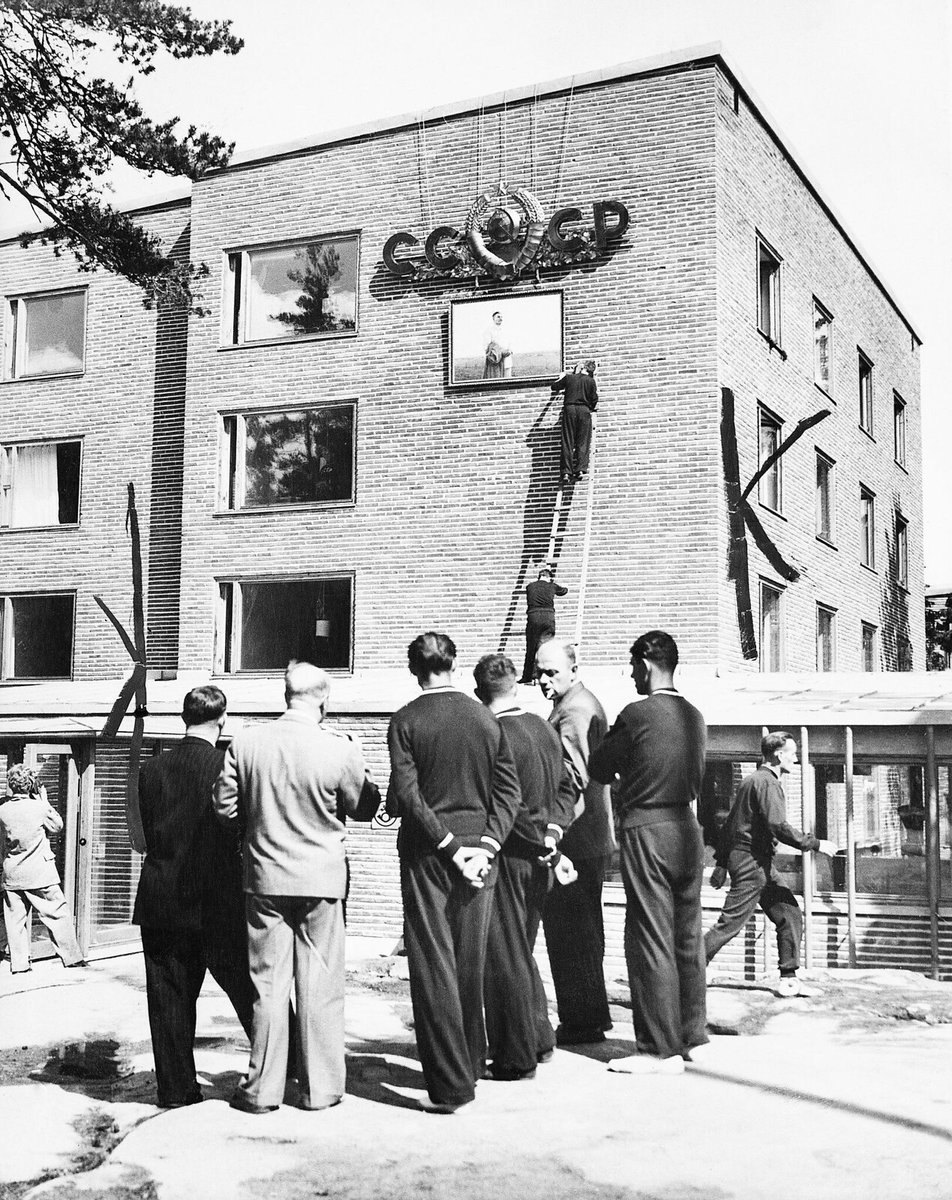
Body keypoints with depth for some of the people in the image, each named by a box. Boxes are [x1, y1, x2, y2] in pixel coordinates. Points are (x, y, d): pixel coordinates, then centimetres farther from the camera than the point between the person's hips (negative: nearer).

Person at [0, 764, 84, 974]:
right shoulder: (38, 808, -10)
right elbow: (57, 825, 7)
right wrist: (44, 800, 10)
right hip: (39, 873, -3)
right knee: (58, 913, 4)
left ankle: (19, 963, 11)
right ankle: (71, 957, 6)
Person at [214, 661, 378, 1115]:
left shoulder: (245, 743, -6)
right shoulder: (339, 749, -13)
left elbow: (225, 808, 1)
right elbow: (362, 805, 0)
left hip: (265, 877, 2)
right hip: (321, 879, -2)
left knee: (268, 984, 10)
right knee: (319, 986, 8)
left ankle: (262, 1089, 15)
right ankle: (320, 1088, 15)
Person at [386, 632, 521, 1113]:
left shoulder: (405, 720, -7)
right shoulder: (485, 718, 3)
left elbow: (406, 794, -16)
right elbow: (509, 789, -1)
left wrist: (450, 845, -12)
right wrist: (485, 845, -4)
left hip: (425, 853, -4)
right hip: (477, 849, 4)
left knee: (433, 965, 1)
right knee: (470, 964, 16)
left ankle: (450, 1083, 0)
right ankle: (470, 1064, 28)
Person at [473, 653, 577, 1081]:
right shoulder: (546, 729, 6)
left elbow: (511, 806, -20)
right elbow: (567, 787, 11)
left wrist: (548, 847, -11)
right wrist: (552, 833, 0)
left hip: (509, 856, -8)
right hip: (536, 859, 8)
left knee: (504, 957, 2)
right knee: (521, 951, 21)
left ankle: (516, 1058, 9)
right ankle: (539, 1041, 29)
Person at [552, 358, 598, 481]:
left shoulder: (569, 378, 7)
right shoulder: (590, 381, 1)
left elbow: (554, 387, 17)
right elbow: (594, 400, 1)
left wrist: (560, 378, 36)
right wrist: (592, 408, 22)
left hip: (569, 408, 2)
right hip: (584, 410, -1)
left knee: (567, 442, 2)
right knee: (583, 442, 2)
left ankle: (566, 471, -4)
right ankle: (581, 469, -9)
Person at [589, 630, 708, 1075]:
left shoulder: (637, 714, -13)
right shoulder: (694, 717, 7)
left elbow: (598, 768, -3)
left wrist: (621, 772, 18)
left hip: (646, 830, -7)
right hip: (687, 826, 7)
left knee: (651, 941, -2)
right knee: (688, 937, 13)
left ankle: (662, 1049, 2)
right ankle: (692, 1035, 23)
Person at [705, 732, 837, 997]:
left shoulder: (751, 780, 18)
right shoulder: (767, 782, -13)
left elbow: (729, 823, 20)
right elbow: (778, 827, -23)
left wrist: (721, 862, 21)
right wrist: (816, 844, -15)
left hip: (761, 865, 10)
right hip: (752, 862, -10)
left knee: (790, 915, 7)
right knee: (730, 923, -8)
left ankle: (788, 980, 8)